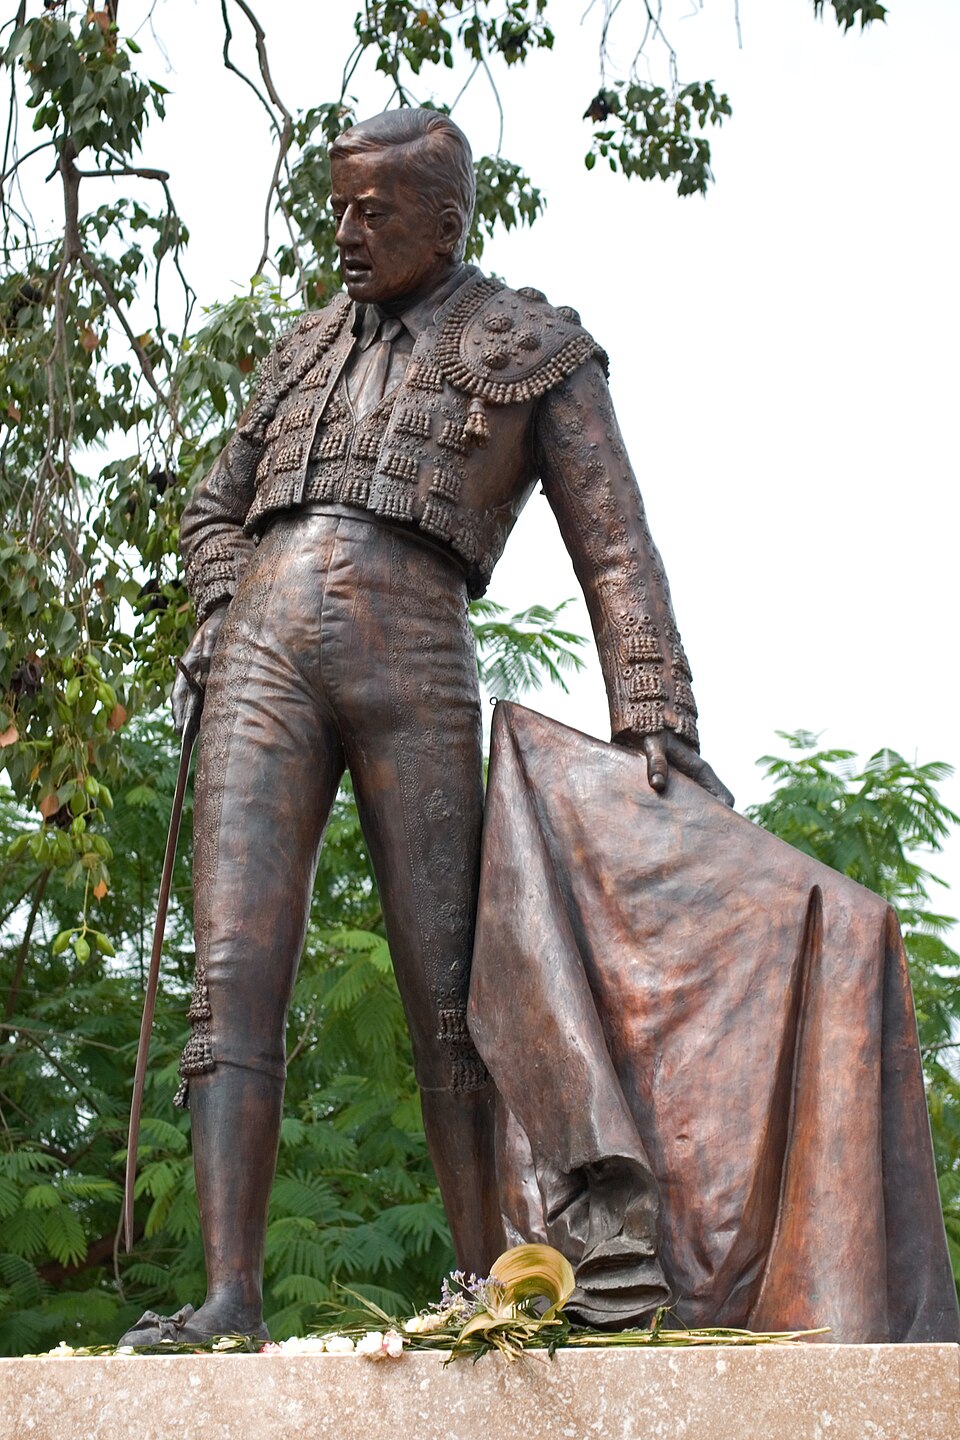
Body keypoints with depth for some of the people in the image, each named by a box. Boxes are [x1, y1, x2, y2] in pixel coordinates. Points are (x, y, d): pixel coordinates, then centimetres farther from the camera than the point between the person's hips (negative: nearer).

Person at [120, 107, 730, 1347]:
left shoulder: (536, 350, 11)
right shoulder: (307, 348, 25)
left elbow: (614, 549, 3)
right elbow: (216, 510, 32)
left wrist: (658, 725, -9)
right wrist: (229, 625, 11)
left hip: (413, 667, -3)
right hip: (263, 669, 4)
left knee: (447, 993, -5)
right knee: (233, 977, -12)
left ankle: (491, 1291, 3)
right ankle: (229, 1296, -18)